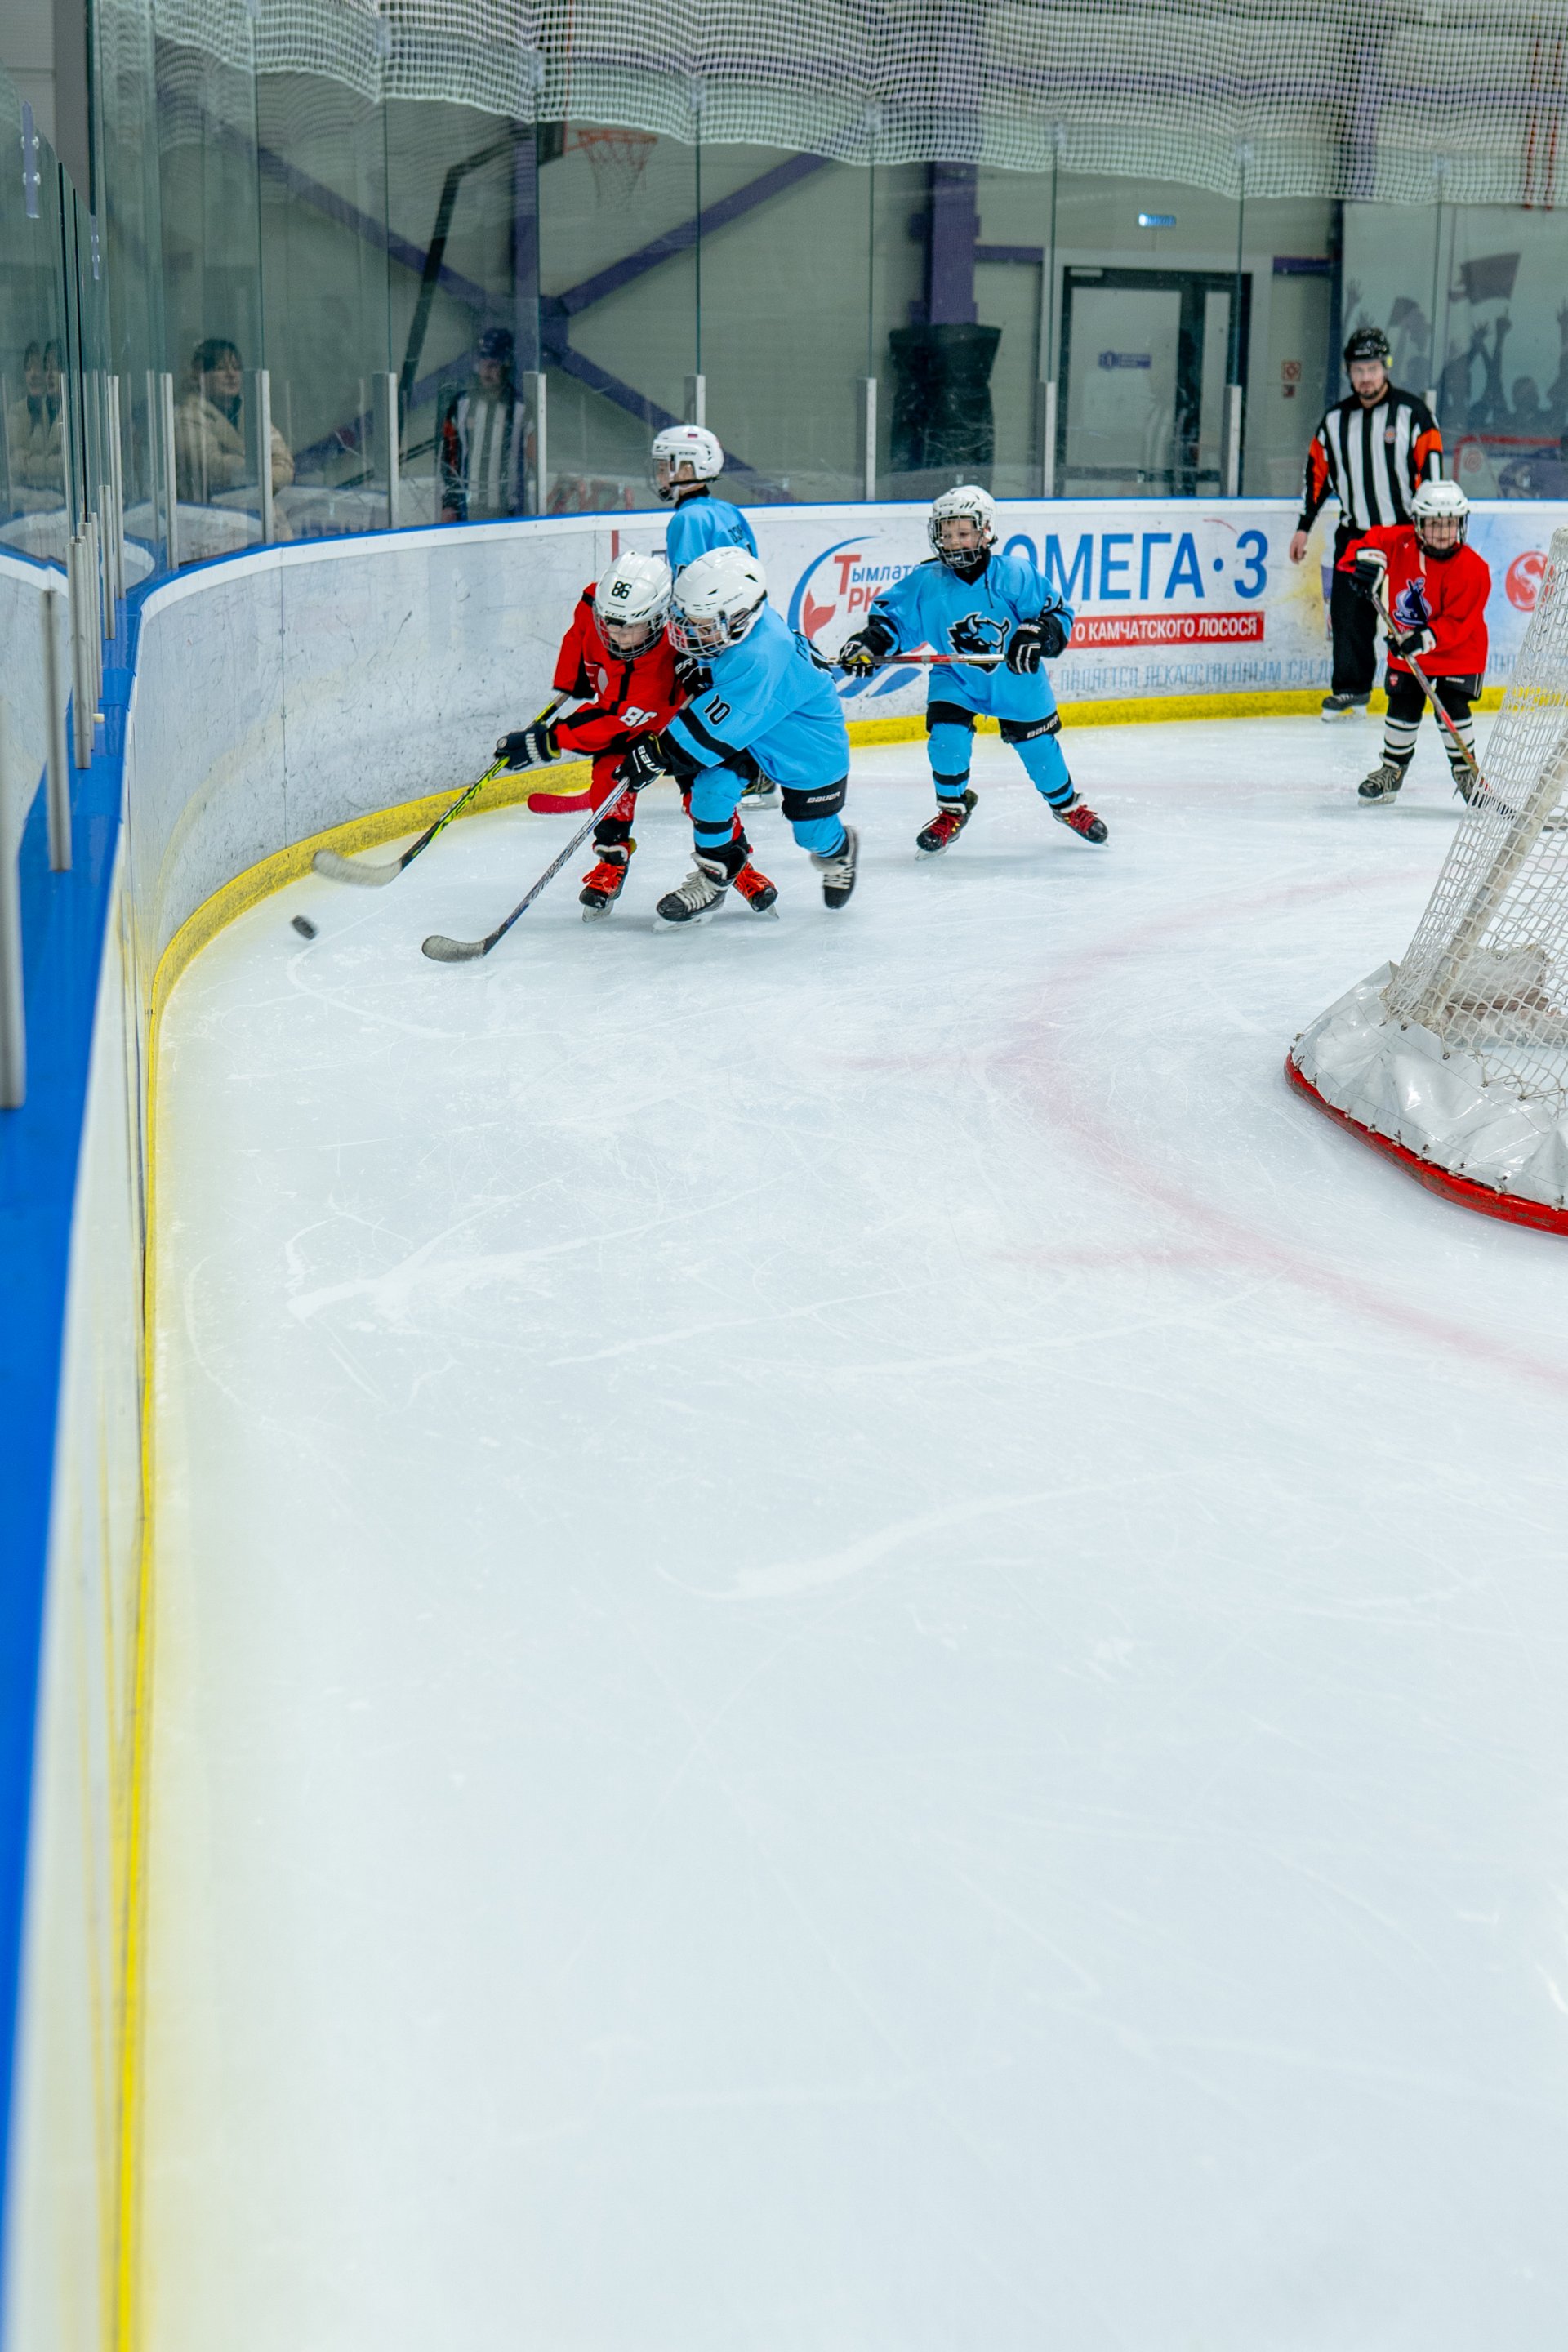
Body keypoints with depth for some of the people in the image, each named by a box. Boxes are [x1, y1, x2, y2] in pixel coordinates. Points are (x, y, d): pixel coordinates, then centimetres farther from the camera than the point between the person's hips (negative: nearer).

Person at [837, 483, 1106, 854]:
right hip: (956, 679, 1)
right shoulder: (925, 582, -15)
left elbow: (1057, 613, -15)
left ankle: (1067, 805, 37)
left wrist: (1035, 635, -33)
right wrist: (868, 644, -22)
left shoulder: (1015, 574, -20)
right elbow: (892, 617, -6)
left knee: (1038, 746, 8)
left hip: (1018, 681, -1)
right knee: (946, 736, -18)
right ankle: (952, 809, 10)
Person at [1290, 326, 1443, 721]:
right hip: (1354, 532, 4)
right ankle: (1351, 687, 11)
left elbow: (1429, 469, -8)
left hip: (1405, 529, -3)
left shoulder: (1413, 412, -5)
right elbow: (1317, 473, 14)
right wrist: (1303, 527, 12)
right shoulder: (1335, 419, 7)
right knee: (1348, 610, 0)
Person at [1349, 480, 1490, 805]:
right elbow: (1379, 538, 9)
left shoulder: (1471, 568, -23)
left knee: (1452, 709, -13)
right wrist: (1369, 559, -13)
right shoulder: (1402, 541, -12)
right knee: (1402, 709, 5)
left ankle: (1466, 771, 5)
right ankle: (1391, 770, 23)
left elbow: (1456, 622, -24)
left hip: (1457, 653, -4)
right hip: (1406, 654, 4)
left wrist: (1424, 640, -34)